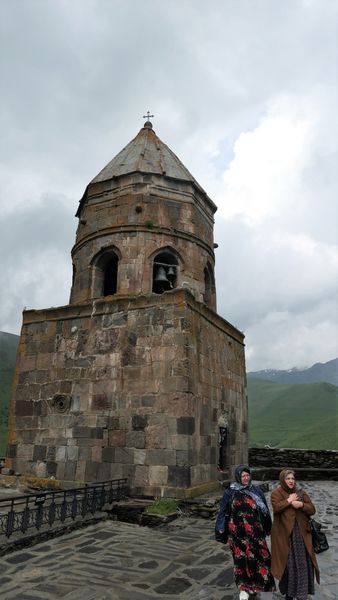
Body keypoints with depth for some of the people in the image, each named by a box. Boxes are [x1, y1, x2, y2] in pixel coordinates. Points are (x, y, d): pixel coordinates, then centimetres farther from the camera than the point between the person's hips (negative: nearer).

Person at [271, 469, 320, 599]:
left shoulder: (301, 493, 8)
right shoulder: (276, 493, -5)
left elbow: (312, 510, 2)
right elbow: (276, 507, -22)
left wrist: (301, 505, -15)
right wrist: (289, 500, -15)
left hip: (301, 533, 3)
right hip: (284, 533, -3)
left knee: (302, 562, 4)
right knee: (287, 562, 7)